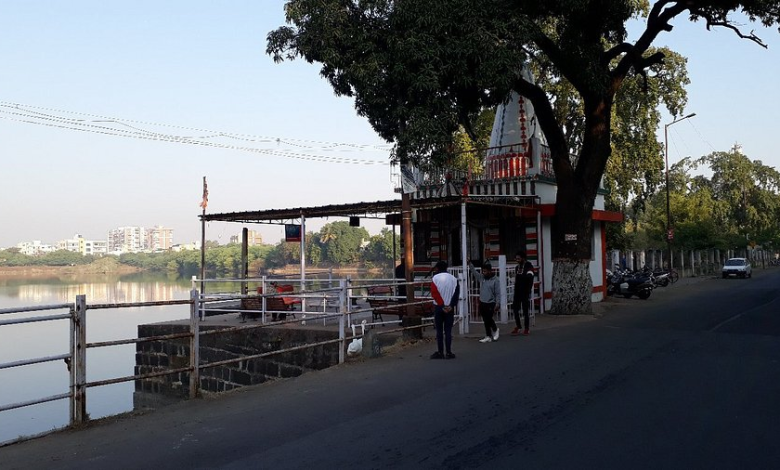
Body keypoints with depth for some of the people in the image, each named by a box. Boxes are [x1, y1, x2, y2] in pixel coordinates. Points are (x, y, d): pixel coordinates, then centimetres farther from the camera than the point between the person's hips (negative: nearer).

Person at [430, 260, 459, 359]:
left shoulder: (435, 278, -4)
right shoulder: (453, 279, 4)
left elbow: (434, 294, -11)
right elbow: (457, 294, -2)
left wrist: (442, 305, -10)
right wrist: (451, 305, -7)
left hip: (438, 307, -2)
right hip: (450, 308, 2)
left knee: (439, 331, 4)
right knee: (448, 331, 5)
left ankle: (440, 352, 4)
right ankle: (449, 353, 3)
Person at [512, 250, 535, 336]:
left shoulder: (529, 266, -7)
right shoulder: (518, 267, 15)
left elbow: (529, 276, -22)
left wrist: (519, 275, -19)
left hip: (525, 291, -6)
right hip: (517, 291, 6)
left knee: (526, 310, -2)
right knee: (515, 308, 2)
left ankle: (527, 328, 7)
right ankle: (518, 326, 13)